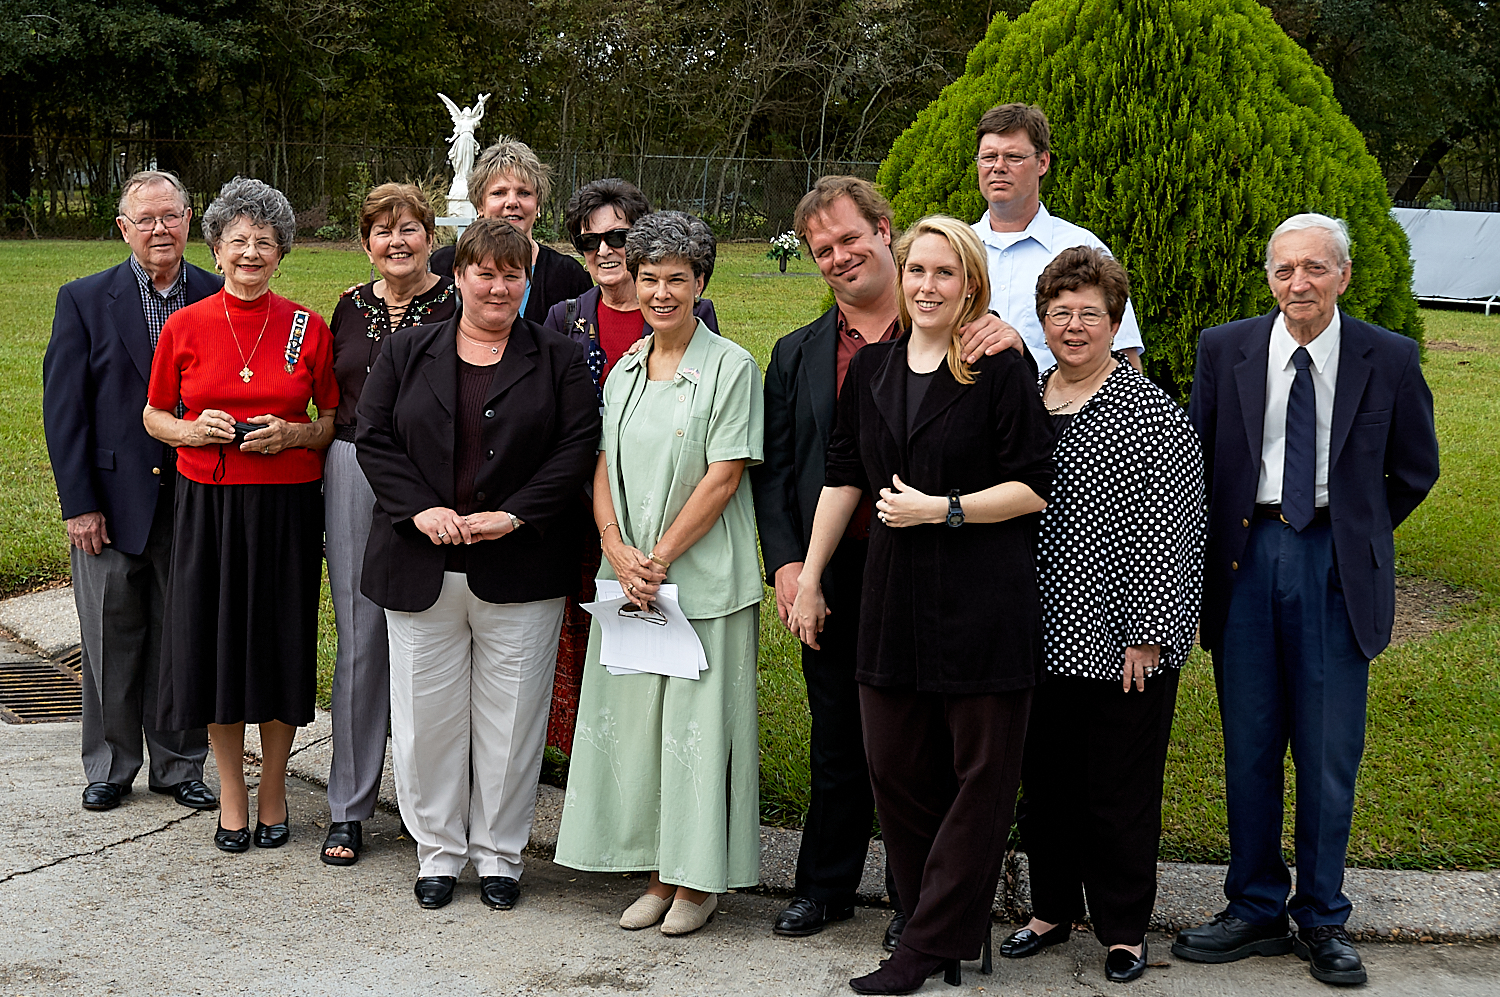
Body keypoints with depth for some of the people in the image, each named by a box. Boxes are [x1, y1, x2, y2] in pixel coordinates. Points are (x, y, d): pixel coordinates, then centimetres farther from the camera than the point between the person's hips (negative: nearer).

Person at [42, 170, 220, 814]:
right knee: (111, 640, 9)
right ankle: (109, 767, 25)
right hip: (113, 503, -1)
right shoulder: (84, 301, -1)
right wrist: (79, 504, -7)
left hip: (195, 502, 1)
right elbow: (63, 409, -2)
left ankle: (180, 766, 23)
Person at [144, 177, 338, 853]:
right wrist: (193, 430, -10)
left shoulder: (307, 329, 0)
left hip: (286, 506, 0)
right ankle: (231, 793, 21)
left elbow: (336, 420, 8)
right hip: (207, 504, 1)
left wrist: (295, 433, -11)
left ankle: (273, 790, 22)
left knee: (279, 647, 5)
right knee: (215, 645, 5)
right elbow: (154, 416, 10)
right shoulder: (186, 326, 1)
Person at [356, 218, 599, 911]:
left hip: (519, 567, -1)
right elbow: (374, 439, 2)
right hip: (421, 567, 1)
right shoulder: (408, 351, 8)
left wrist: (511, 516, -15)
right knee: (428, 713, 7)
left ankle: (499, 854, 21)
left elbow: (577, 450, -5)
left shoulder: (559, 360, 4)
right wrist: (422, 510, -12)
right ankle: (438, 850, 22)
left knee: (510, 717, 5)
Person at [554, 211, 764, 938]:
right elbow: (603, 467, 9)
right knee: (632, 717, 7)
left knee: (696, 723, -1)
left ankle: (700, 879, 12)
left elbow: (723, 477, -11)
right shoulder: (625, 372, 12)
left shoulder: (730, 367, -6)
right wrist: (618, 551, -8)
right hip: (629, 578, 6)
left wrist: (660, 558, -13)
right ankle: (659, 873, 18)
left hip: (703, 578, -6)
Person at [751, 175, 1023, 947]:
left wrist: (1012, 349, -22)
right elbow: (774, 471, 8)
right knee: (837, 740, 14)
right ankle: (825, 884, 29)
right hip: (831, 579, 3)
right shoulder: (797, 355, 10)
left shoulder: (951, 339, -1)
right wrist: (785, 563, -5)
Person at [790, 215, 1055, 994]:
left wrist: (942, 509, -14)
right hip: (894, 600, 6)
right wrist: (809, 578, 14)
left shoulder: (1002, 370, -6)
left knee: (979, 774, 1)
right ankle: (948, 928, 21)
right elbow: (843, 477, 15)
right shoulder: (870, 368, 10)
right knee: (896, 768, 8)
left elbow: (1035, 488, -8)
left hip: (984, 600, -5)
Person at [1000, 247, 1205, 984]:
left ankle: (1124, 929, 20)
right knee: (1043, 779, 14)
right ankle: (1052, 908, 31)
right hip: (1040, 637, 5)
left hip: (1121, 644, -5)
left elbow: (1167, 535, -11)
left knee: (1120, 791, 5)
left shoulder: (1153, 415, -8)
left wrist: (1148, 637, -14)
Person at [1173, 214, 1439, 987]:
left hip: (1337, 566, -1)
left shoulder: (1388, 359, -1)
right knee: (1248, 747, 7)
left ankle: (1323, 920, 17)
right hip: (1246, 558, 1)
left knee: (1330, 753, 3)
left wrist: (1357, 537, 11)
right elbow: (1194, 456, 9)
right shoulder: (1224, 349, 1)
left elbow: (1414, 470, 11)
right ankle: (1256, 910, 20)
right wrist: (1217, 543, 5)